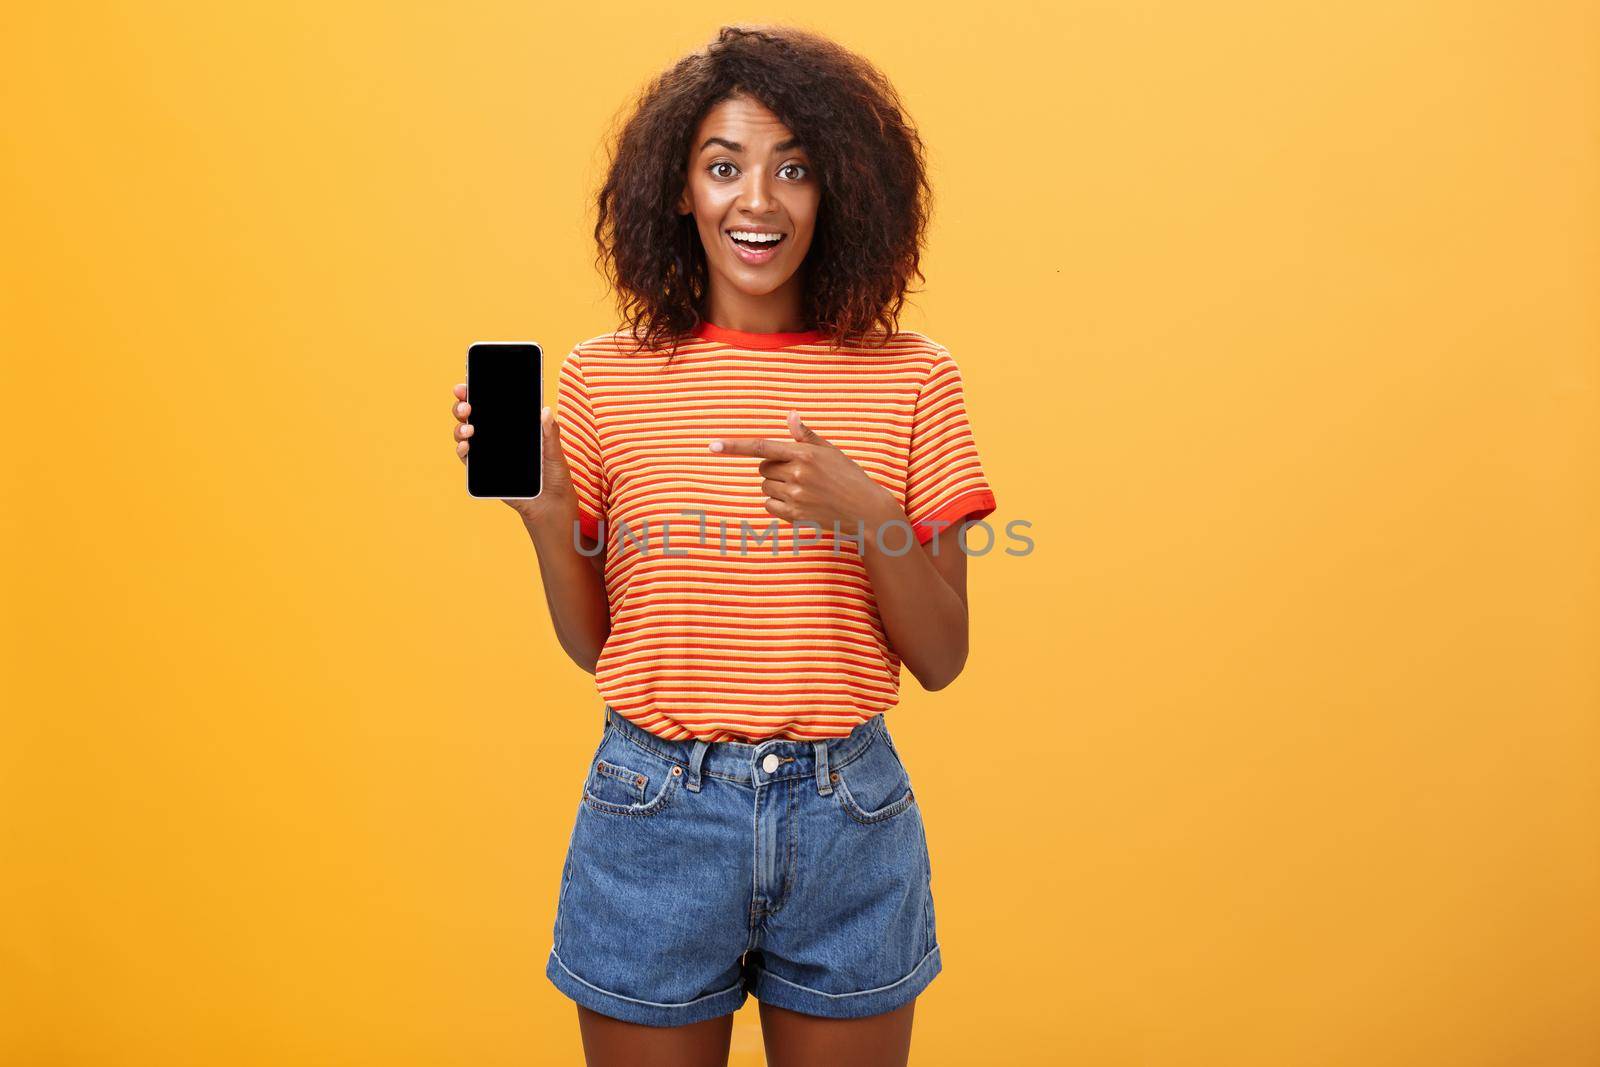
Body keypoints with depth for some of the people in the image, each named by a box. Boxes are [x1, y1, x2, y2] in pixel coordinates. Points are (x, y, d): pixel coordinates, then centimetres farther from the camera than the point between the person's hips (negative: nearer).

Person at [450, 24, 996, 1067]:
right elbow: (594, 643, 2)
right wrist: (543, 509, -14)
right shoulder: (605, 377, -3)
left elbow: (941, 657, -4)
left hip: (848, 819, 0)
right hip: (652, 814, 0)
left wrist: (862, 513, -20)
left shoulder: (911, 377, -4)